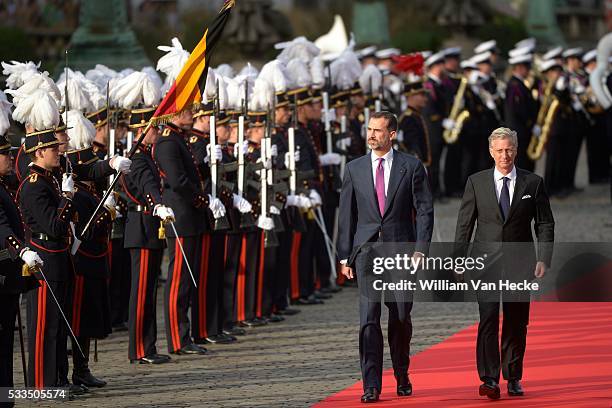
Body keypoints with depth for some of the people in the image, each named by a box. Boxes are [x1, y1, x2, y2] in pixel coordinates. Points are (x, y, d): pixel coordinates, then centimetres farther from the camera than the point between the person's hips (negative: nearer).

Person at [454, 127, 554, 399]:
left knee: (516, 323, 5)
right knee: (488, 319, -13)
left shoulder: (533, 183, 4)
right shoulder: (476, 182, 5)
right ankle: (489, 379, -17)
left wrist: (543, 259, -5)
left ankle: (513, 378, 16)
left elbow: (545, 224, 6)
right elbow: (464, 224, 6)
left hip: (519, 263, 1)